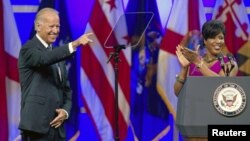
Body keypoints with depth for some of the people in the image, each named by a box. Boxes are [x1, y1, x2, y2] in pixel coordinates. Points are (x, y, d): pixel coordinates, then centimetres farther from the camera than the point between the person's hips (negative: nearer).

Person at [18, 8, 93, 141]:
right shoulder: (29, 49, -5)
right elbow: (45, 58, -28)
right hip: (37, 126, -8)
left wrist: (65, 111, 0)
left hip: (56, 127, 8)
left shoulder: (57, 53, 20)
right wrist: (75, 44, -38)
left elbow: (66, 89, 21)